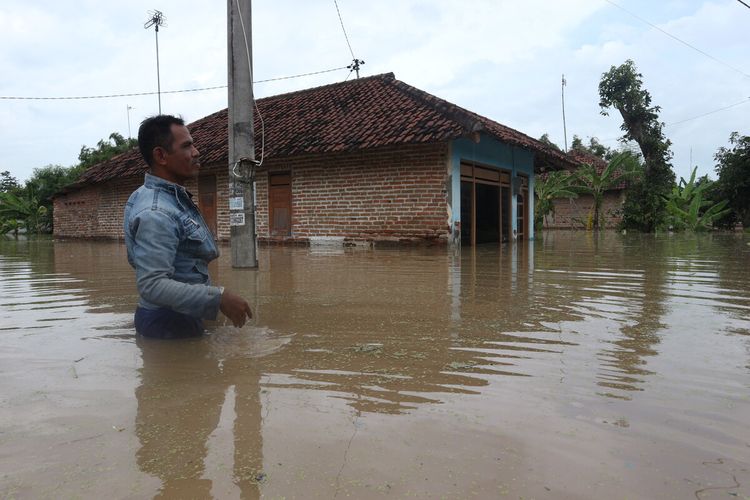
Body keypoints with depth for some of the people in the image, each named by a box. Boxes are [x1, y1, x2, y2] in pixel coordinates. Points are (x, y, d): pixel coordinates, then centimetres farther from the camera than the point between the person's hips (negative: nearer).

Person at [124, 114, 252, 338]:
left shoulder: (174, 196, 6)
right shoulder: (156, 214, -26)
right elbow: (151, 285, -32)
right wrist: (219, 298, -34)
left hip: (182, 317, 9)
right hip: (168, 324, -9)